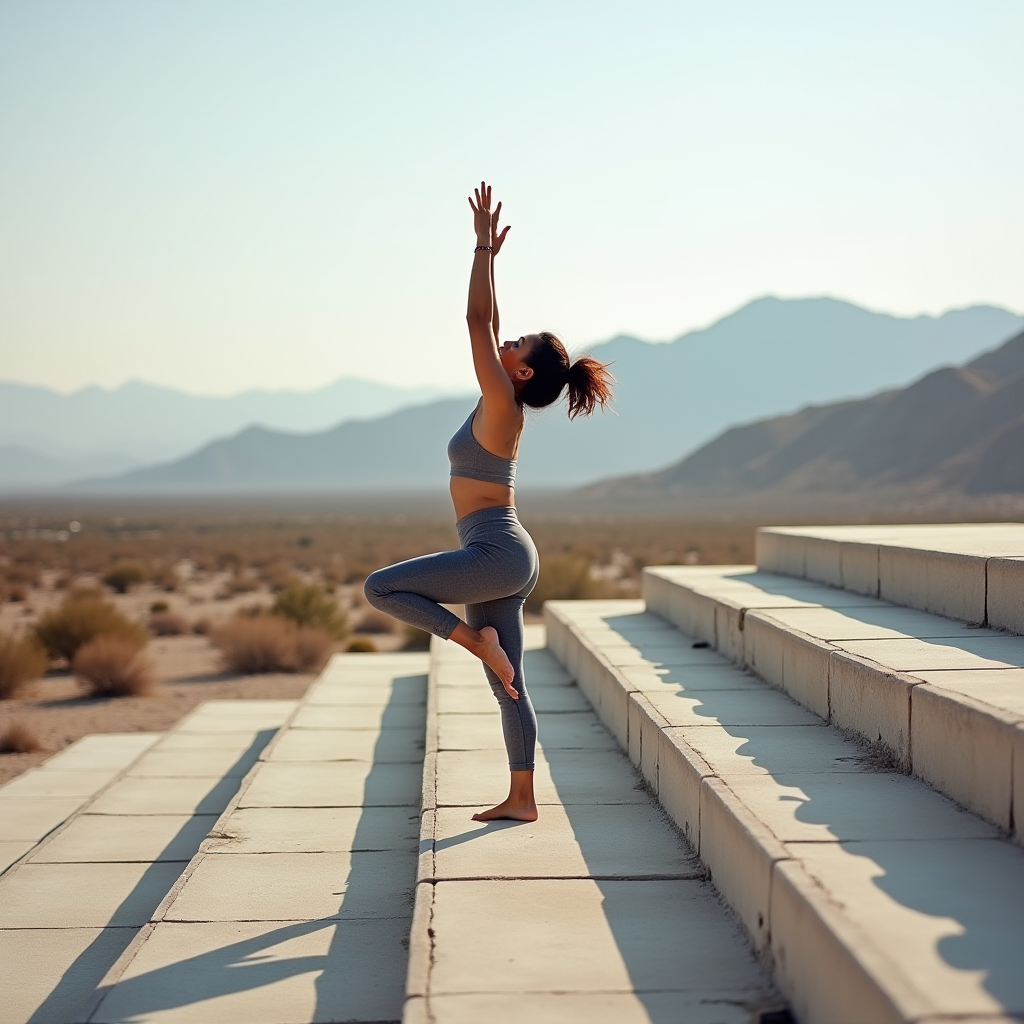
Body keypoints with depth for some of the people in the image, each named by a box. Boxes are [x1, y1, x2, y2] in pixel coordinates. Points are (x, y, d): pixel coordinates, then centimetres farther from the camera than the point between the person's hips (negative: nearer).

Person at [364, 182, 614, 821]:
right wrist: (490, 254, 21)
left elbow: (477, 321, -14)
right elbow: (486, 323, 19)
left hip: (497, 555, -10)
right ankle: (522, 798, 11)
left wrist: (483, 246, -9)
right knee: (508, 687, 9)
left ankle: (477, 639, -6)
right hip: (503, 561, 10)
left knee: (381, 588, -10)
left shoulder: (504, 405, -12)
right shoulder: (501, 407, 11)